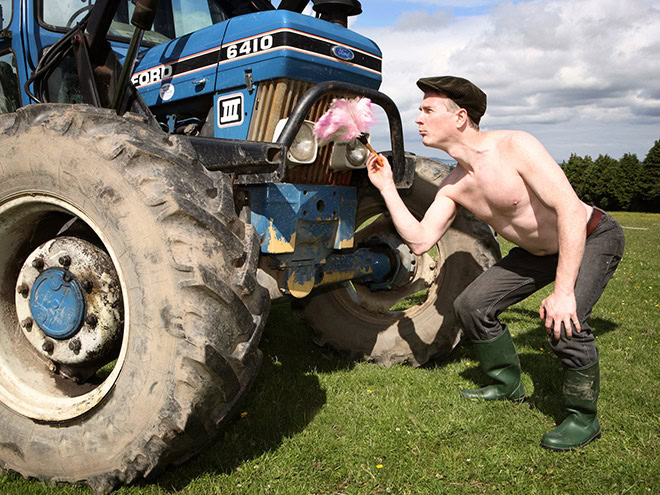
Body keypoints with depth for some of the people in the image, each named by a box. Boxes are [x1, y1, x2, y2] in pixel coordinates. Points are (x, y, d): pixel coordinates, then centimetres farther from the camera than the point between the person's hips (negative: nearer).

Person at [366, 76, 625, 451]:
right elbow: (420, 241, -11)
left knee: (565, 320, -29)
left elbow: (571, 211, -34)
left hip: (593, 237, -7)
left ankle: (584, 418, -3)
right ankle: (509, 385, 22)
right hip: (539, 251, 7)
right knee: (472, 305, 0)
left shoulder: (514, 146, -29)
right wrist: (387, 187, -13)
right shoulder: (453, 186, -8)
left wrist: (563, 291, -37)